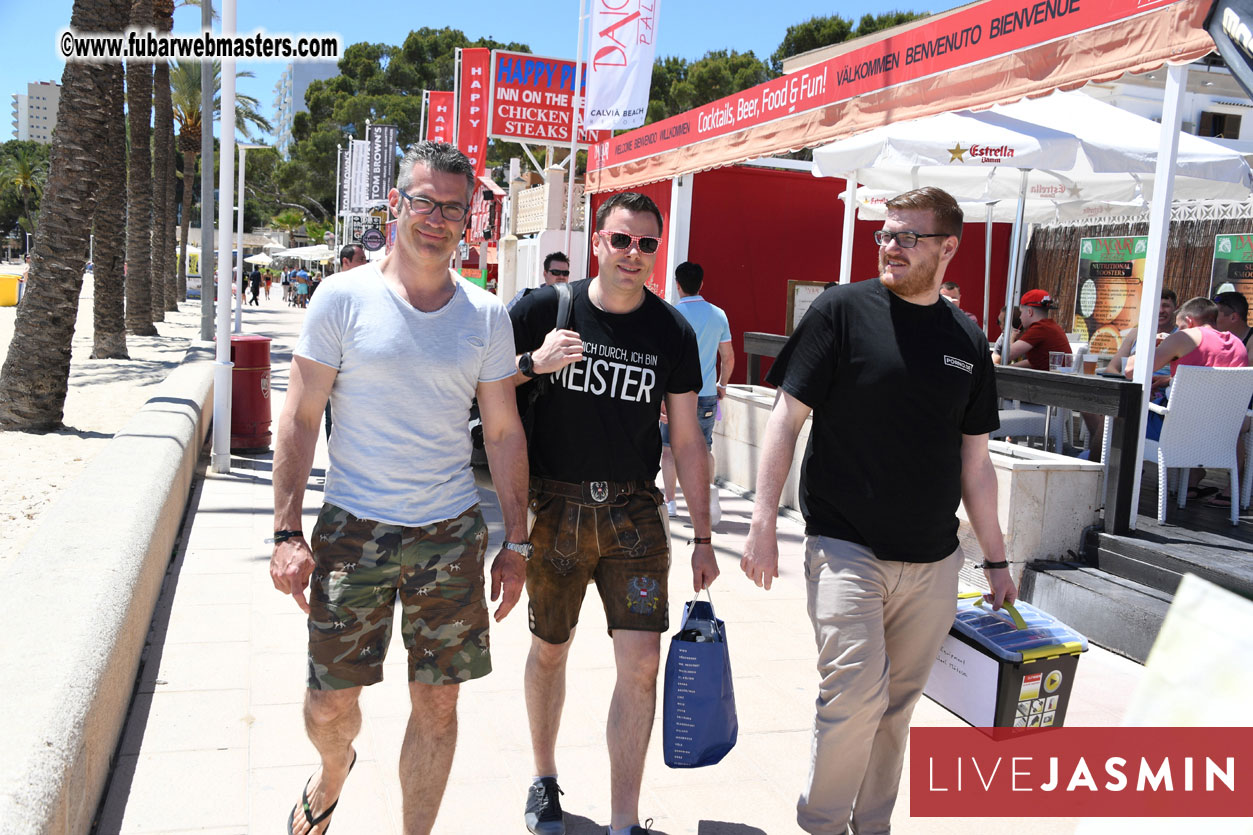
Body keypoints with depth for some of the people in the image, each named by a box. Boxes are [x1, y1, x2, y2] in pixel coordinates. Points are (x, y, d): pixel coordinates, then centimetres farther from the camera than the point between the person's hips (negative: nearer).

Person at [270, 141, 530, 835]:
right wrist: (286, 532, -8)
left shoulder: (487, 315, 3)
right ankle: (333, 770, 44)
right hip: (353, 527, -1)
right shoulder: (343, 299, -3)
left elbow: (504, 432, 7)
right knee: (329, 703, 8)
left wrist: (515, 542, 5)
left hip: (452, 532, 2)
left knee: (437, 705, 8)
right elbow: (300, 420, -2)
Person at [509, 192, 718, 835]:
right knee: (550, 650, 13)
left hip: (634, 510, 1)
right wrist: (533, 363, -19)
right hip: (555, 508, -1)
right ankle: (544, 778, 38)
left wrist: (703, 538, 5)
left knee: (642, 660, -5)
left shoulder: (672, 331, 1)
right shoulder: (545, 309, -4)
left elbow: (687, 441, 5)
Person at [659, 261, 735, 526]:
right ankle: (709, 487, -14)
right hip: (707, 395, 3)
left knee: (669, 449, 12)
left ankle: (670, 502, 15)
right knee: (704, 449, 12)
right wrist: (721, 384, 24)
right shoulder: (718, 315, 3)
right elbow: (729, 358, 9)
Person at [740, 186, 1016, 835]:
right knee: (856, 691, -12)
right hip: (846, 545, -4)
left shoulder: (968, 342, 9)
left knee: (898, 702, 10)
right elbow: (787, 417, -5)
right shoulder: (842, 311, -3)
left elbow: (974, 461, 15)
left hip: (933, 561, 4)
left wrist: (996, 560, 17)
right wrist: (763, 521, -12)